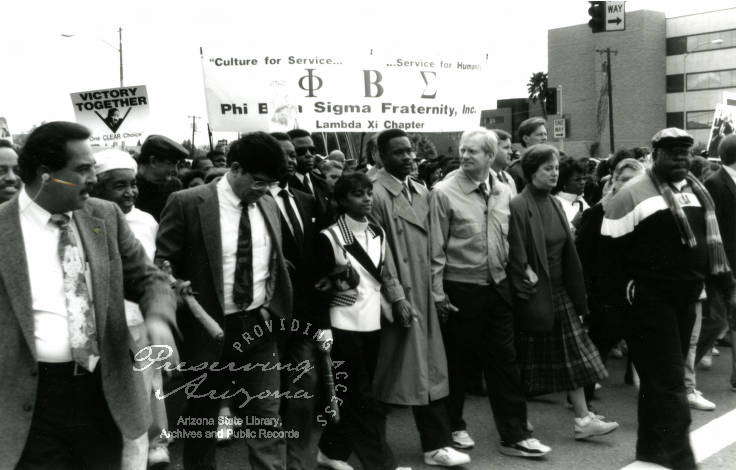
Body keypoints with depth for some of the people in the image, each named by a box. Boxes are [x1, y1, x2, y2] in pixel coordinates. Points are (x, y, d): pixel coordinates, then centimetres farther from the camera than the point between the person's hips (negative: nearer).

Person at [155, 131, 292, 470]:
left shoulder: (268, 206, 6)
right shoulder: (188, 203, -10)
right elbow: (161, 263, -6)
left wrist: (278, 310, 10)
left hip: (260, 326, 4)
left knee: (267, 418, 5)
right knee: (201, 420, 14)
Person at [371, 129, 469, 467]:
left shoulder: (422, 192, 11)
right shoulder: (376, 194, -11)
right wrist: (396, 296, -17)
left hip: (425, 294, 7)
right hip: (399, 297, -6)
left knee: (430, 370, 8)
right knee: (412, 371, 3)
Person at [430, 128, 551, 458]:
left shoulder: (504, 193, 4)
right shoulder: (444, 193, -10)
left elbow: (509, 241, 13)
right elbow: (436, 249, -9)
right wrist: (438, 294, -10)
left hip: (497, 287, 4)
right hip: (460, 290, -4)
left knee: (505, 362, 8)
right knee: (458, 362, 9)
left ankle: (514, 436, 18)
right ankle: (453, 426, 28)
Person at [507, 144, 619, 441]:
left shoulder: (554, 204, 10)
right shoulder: (520, 206, -14)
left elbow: (566, 250, 14)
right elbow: (515, 255, -17)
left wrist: (575, 292, 11)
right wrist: (528, 276, -20)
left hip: (559, 290, 7)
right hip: (534, 293, -7)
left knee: (573, 354, 5)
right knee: (529, 357, 4)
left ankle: (583, 419, 11)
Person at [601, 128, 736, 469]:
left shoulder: (698, 191, 11)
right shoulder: (634, 194, -10)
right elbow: (611, 248, -11)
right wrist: (628, 290, -11)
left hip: (686, 298, 7)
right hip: (651, 301, -7)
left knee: (662, 376, 16)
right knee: (668, 380, -6)